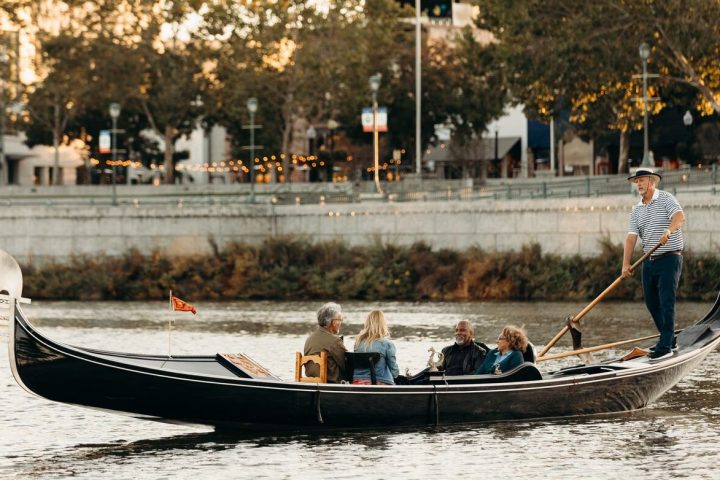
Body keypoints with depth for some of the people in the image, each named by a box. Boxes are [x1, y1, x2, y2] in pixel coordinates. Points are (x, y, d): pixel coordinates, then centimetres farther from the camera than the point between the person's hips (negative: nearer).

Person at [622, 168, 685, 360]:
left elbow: (680, 216, -22)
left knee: (666, 301, -12)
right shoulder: (636, 211, 13)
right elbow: (632, 236, 2)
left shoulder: (665, 199, -5)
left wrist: (669, 230, -43)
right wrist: (626, 264, -10)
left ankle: (666, 346, -14)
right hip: (649, 262, 7)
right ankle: (669, 339, 24)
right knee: (651, 302, 10)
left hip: (669, 258, -7)